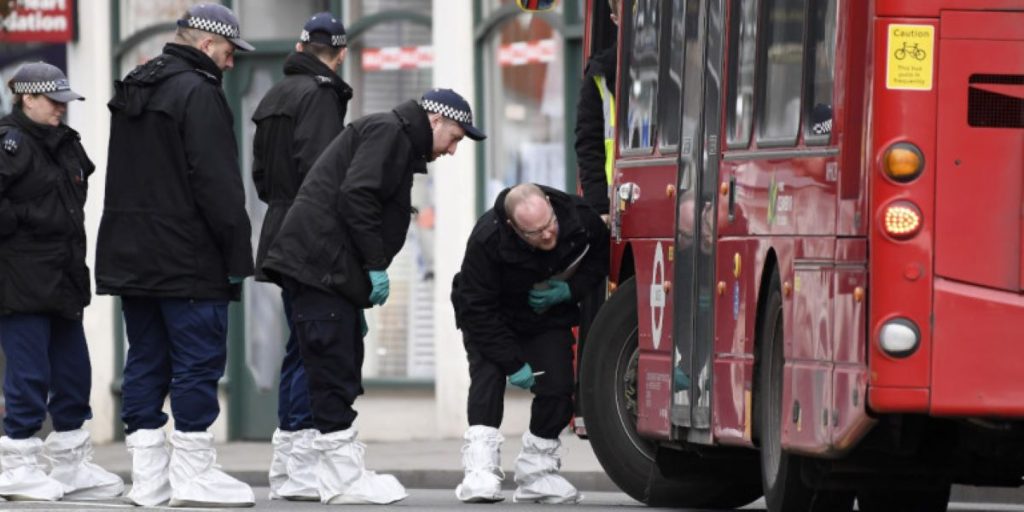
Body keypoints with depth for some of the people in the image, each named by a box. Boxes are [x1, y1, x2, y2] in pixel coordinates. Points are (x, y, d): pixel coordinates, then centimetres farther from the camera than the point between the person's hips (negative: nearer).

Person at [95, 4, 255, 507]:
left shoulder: (131, 92, 17)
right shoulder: (197, 92, -12)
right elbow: (217, 182, -18)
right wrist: (237, 253, -14)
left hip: (130, 256, 9)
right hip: (187, 259, -9)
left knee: (146, 361, 10)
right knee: (198, 362, -4)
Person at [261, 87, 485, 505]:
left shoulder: (400, 144, 26)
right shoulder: (388, 131, -6)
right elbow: (356, 196, -20)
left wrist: (360, 297, 19)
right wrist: (376, 265, -16)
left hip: (332, 270, 11)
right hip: (321, 263, -11)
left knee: (343, 372, 12)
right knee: (334, 371, -10)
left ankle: (345, 474, 14)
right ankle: (343, 481, -10)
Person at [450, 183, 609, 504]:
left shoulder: (579, 218, -25)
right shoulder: (486, 240, -35)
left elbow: (601, 257, -4)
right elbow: (477, 310, -28)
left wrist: (571, 289, -23)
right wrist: (513, 363, -28)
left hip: (549, 318, 3)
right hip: (493, 320, -3)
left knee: (557, 387, -8)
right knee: (487, 377, -24)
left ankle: (537, 473, 7)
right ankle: (480, 472, -29)